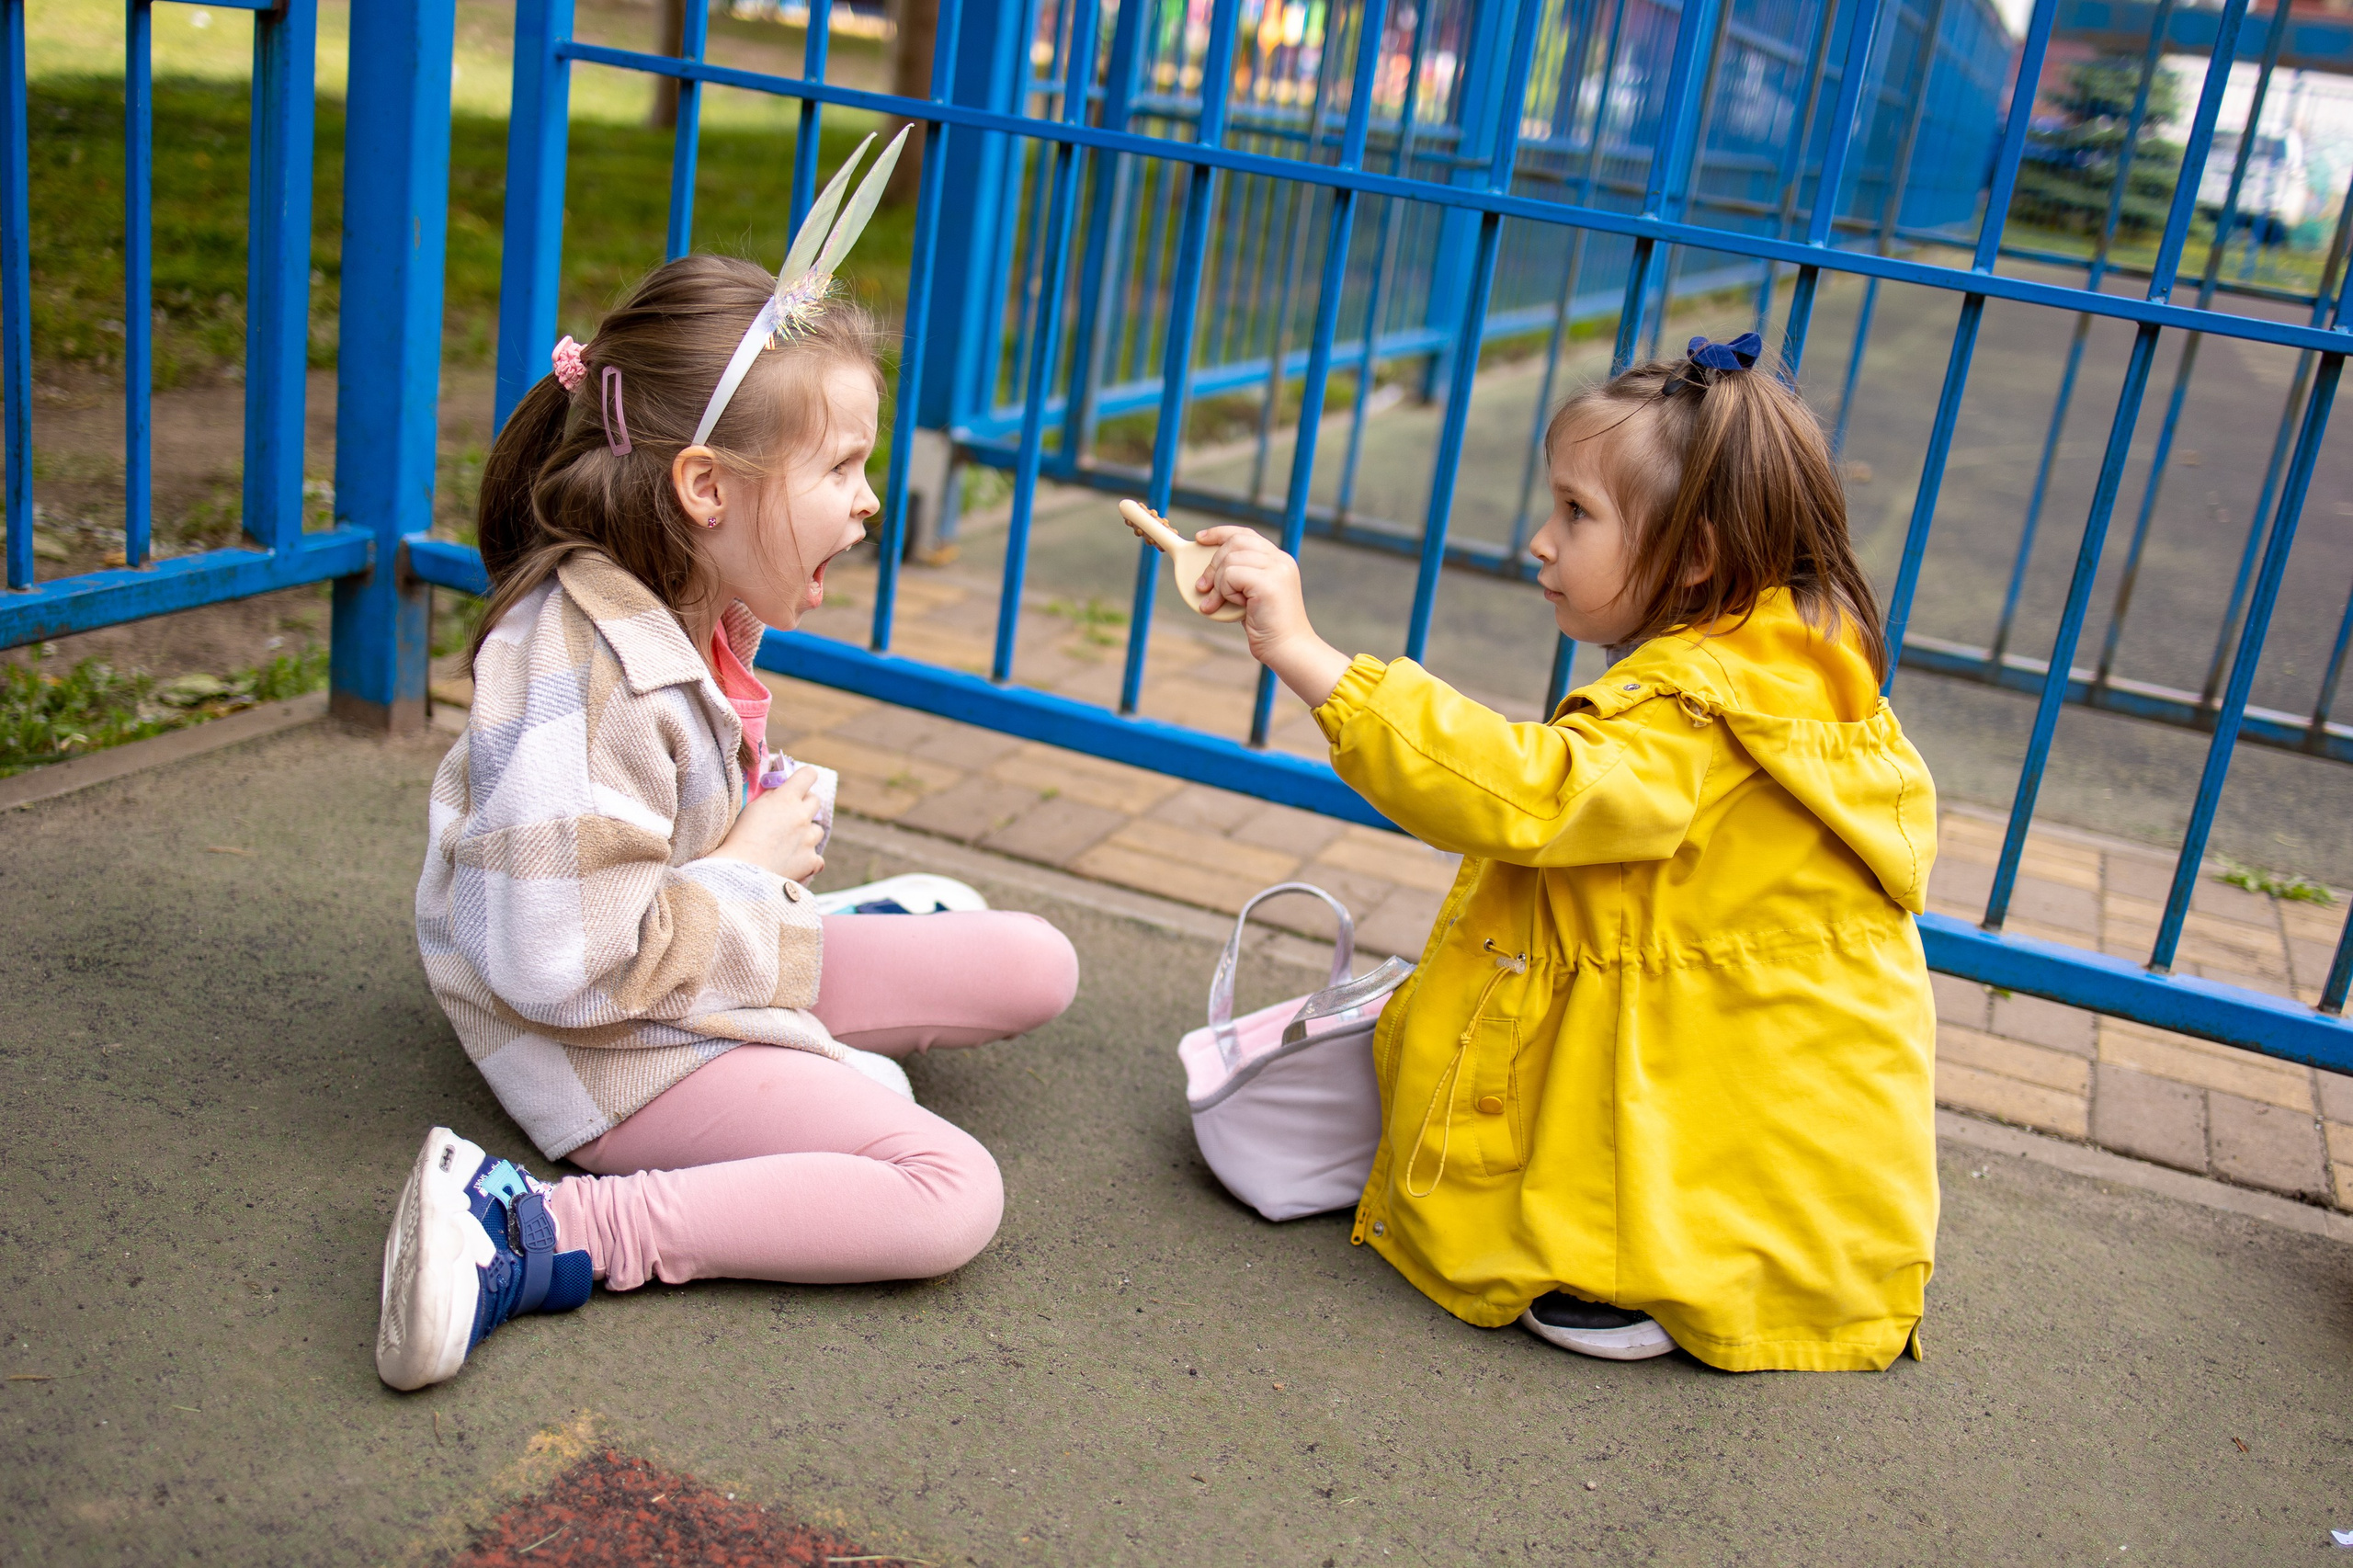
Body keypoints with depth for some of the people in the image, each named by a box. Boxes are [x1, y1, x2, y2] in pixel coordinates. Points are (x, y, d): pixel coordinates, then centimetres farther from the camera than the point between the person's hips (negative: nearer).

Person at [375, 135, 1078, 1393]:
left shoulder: (701, 599, 1)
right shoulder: (584, 665, -28)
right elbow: (560, 964, -31)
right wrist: (751, 871, -18)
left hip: (727, 962, 9)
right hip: (609, 1040, -9)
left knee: (1036, 964, 5)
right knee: (952, 1194, -25)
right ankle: (535, 1236, -24)